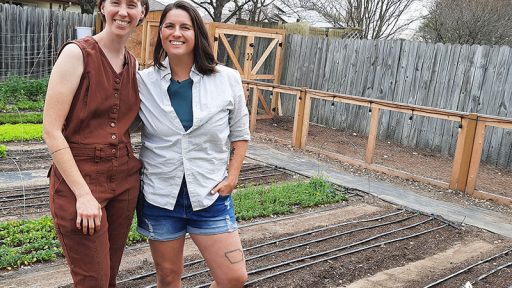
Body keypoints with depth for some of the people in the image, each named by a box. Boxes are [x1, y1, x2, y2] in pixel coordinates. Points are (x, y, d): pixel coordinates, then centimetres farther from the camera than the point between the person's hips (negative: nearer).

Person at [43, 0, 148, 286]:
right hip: (79, 177, -6)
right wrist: (83, 194, -17)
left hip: (125, 178, 6)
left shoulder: (133, 63, 8)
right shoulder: (77, 53, -11)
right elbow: (51, 129, -15)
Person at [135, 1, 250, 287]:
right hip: (159, 194, 1)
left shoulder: (228, 79, -6)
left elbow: (240, 133, 6)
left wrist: (232, 177, -2)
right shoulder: (143, 81, -5)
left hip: (211, 193, 0)